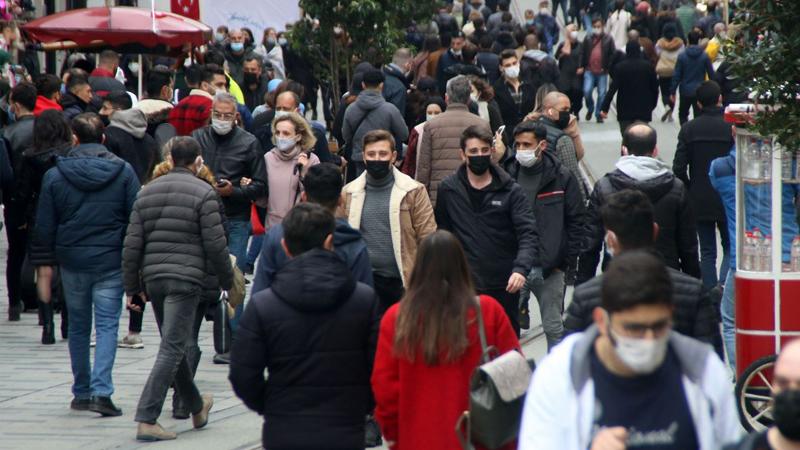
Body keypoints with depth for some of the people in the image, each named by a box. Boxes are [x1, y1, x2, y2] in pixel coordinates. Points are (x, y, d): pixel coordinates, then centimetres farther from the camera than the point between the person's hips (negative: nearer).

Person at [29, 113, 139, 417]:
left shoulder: (55, 176, -1)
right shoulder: (123, 172, -3)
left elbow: (45, 224, 2)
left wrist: (44, 260, 9)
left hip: (72, 261, 1)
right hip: (111, 261, -1)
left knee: (78, 327, 14)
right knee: (107, 326, -1)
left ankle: (81, 392, 19)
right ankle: (101, 392, -15)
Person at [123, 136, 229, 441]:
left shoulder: (147, 193, 12)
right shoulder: (203, 193, -5)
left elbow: (132, 246, 9)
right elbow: (215, 244, -8)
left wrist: (132, 288, 14)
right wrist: (228, 282, 4)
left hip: (153, 279, 6)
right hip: (186, 279, -6)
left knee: (176, 346, 19)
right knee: (172, 349, -7)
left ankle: (197, 408, 35)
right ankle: (146, 420, -15)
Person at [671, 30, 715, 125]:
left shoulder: (682, 56, -7)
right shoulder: (705, 56, -5)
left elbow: (676, 76, -6)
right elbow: (711, 74, 0)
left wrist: (672, 91, 0)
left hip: (685, 91, 0)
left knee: (683, 114, 16)